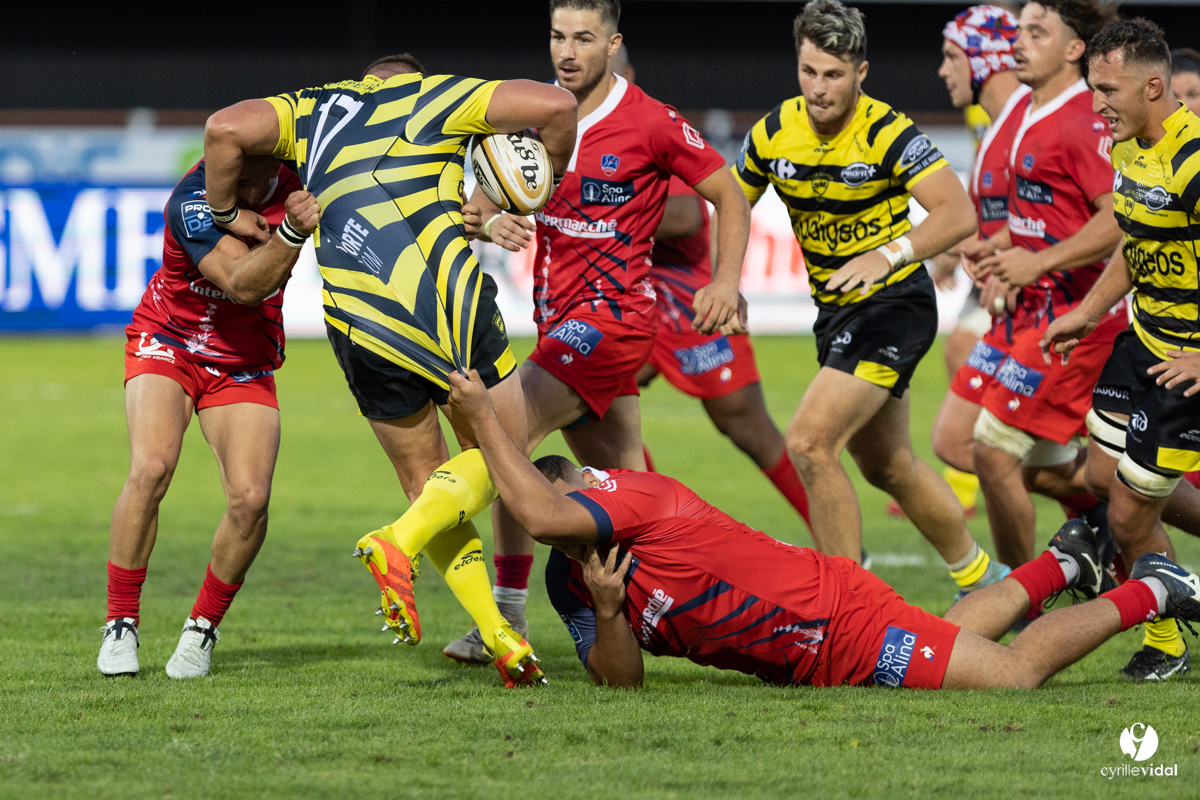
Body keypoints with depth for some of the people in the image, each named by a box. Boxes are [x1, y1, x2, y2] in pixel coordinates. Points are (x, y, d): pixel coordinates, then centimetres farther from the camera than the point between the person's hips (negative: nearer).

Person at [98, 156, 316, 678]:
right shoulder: (192, 202, -30)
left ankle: (202, 629, 8)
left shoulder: (296, 180, -15)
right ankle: (121, 625, -11)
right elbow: (244, 284, -42)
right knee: (150, 468, -27)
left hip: (244, 366, 4)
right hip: (167, 343, -4)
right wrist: (292, 232, -58)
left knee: (250, 499, -15)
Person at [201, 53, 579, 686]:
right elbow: (555, 105, 2)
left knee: (425, 482, 18)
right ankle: (400, 544, -12)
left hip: (358, 322, 3)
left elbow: (226, 128, 3)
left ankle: (499, 638, 4)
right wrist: (543, 184, 18)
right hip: (447, 297, -3)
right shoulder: (437, 96, 13)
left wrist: (225, 213, 16)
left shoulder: (312, 110, 21)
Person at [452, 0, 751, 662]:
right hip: (560, 319, 7)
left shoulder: (649, 123, -9)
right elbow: (478, 206, 8)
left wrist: (726, 281, -13)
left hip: (611, 318, -7)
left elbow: (729, 198, 0)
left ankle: (506, 614, -18)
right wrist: (490, 221, -15)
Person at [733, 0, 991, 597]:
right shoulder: (773, 134, -4)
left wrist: (889, 255, -44)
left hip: (894, 306, -7)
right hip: (836, 311, 7)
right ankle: (978, 577, 39)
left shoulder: (888, 133, -20)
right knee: (887, 467, 19)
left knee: (810, 442, -21)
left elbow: (958, 213, -29)